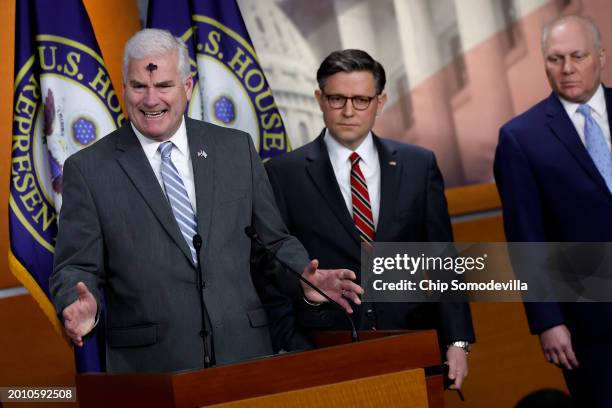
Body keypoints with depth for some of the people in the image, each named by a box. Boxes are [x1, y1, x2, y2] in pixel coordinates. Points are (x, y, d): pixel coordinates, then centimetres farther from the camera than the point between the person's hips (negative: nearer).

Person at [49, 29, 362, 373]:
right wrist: (81, 306, -22)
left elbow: (273, 241, 12)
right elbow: (77, 267, -1)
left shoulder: (237, 148, 7)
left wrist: (305, 279, -7)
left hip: (244, 354, 2)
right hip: (149, 364, -2)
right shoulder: (88, 170, 0)